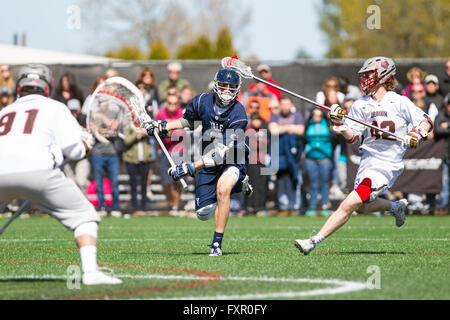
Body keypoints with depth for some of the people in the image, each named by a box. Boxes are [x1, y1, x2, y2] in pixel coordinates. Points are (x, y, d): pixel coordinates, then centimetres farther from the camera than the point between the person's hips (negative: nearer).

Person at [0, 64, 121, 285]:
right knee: (84, 216, 7)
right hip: (37, 170, -3)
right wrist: (86, 143, 32)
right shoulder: (54, 108, 20)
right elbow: (74, 150, 11)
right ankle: (90, 271, -10)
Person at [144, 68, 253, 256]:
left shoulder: (238, 115, -25)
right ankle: (239, 184, 30)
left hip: (233, 162, -5)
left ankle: (217, 244, -26)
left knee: (223, 188, -36)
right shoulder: (203, 101, -11)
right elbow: (188, 120, 14)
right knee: (203, 214, 2)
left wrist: (191, 167, -39)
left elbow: (222, 153, -32)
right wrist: (162, 126, -1)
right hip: (208, 160, 5)